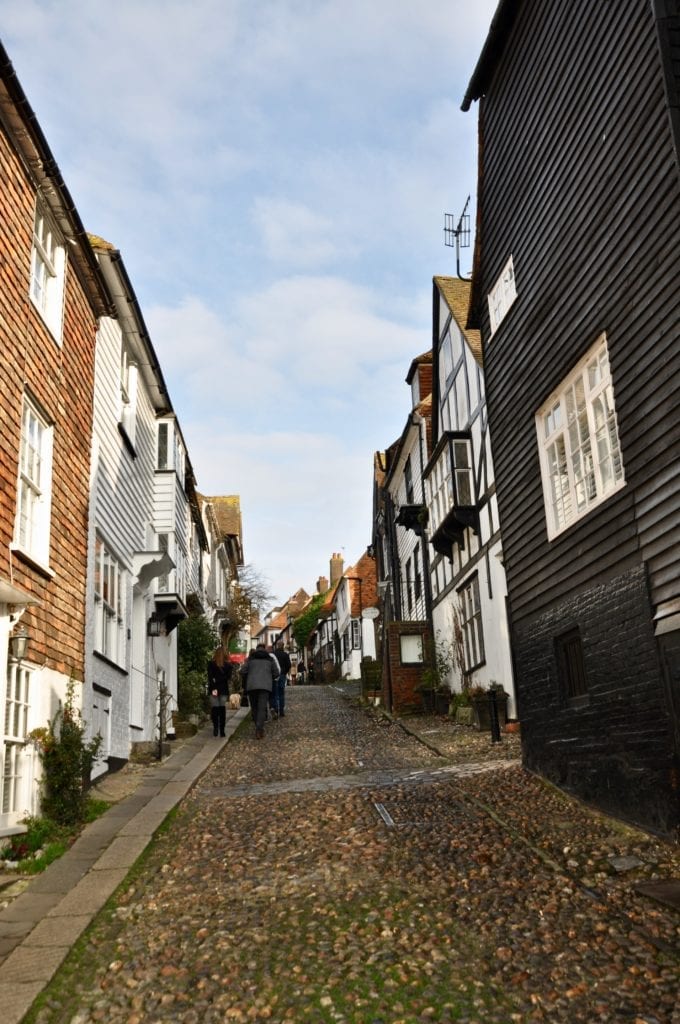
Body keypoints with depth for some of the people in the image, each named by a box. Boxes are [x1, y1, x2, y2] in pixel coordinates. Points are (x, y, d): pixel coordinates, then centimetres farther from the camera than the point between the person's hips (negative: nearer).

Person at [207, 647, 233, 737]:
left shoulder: (211, 664, 0)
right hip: (224, 690, 1)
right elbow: (228, 677, -5)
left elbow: (210, 677, -7)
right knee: (222, 709, 4)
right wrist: (219, 681, -6)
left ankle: (215, 728, -7)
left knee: (214, 709, 3)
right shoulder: (228, 665, 4)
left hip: (213, 689, -1)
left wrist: (213, 688, -10)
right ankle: (222, 730, 1)